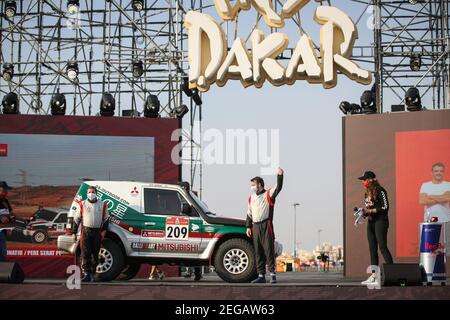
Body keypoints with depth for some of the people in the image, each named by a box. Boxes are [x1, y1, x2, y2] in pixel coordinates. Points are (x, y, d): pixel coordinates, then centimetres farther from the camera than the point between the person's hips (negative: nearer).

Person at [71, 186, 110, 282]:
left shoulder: (102, 205, 10)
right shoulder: (82, 204, 7)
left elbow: (106, 218, 16)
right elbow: (76, 219, 10)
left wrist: (104, 229, 2)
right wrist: (74, 233, 6)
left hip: (97, 232, 2)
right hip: (86, 231, -1)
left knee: (95, 254, 5)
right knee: (85, 253, -12)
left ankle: (92, 274, 14)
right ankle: (86, 274, -14)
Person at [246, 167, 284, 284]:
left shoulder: (268, 194, 0)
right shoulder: (251, 198, 17)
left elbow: (278, 188, -18)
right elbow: (249, 214, 20)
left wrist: (280, 176, -30)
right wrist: (248, 227, 13)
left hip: (266, 226, -6)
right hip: (255, 226, 6)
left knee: (269, 249, -7)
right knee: (258, 252, 5)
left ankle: (272, 274, -4)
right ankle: (261, 276, 10)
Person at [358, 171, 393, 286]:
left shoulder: (380, 191, -9)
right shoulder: (367, 193, 16)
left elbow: (385, 207, -15)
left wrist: (370, 210, -17)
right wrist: (364, 212, 2)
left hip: (380, 221, -9)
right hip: (371, 222, 9)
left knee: (382, 247, -14)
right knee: (372, 249, 7)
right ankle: (374, 275, 9)